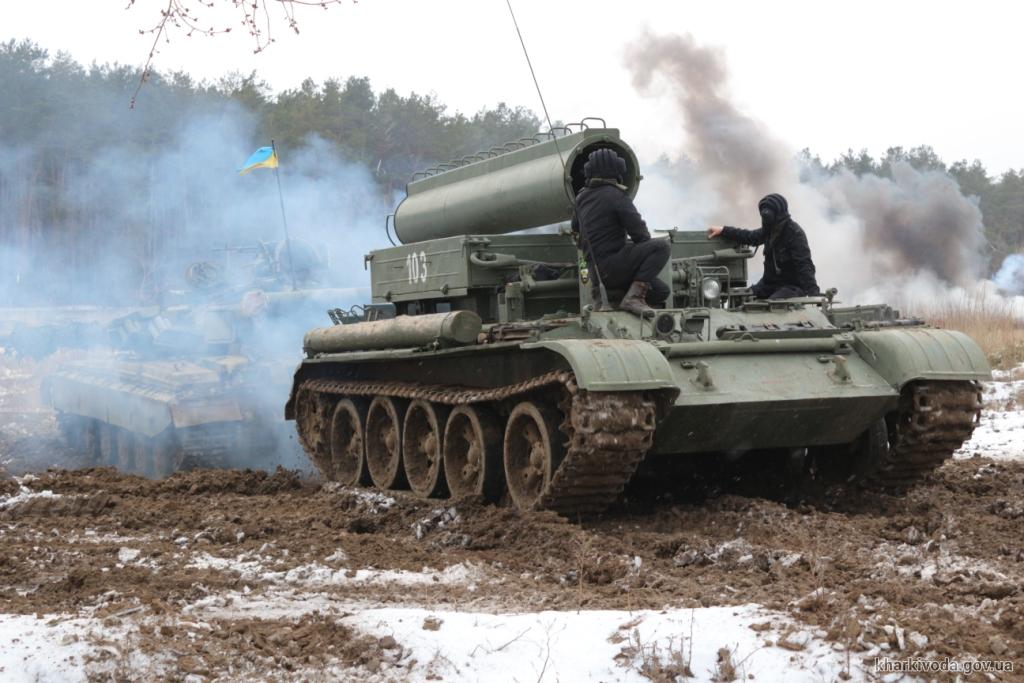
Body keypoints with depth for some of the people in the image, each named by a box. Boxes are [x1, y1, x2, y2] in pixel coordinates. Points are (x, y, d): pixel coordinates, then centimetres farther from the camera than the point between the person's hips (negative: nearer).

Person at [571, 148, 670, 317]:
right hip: (610, 268, -8)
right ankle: (634, 297, -21)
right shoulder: (616, 196, -11)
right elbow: (641, 235, -12)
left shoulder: (582, 197, 13)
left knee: (661, 291, 11)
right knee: (661, 247, -14)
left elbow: (575, 228, 30)